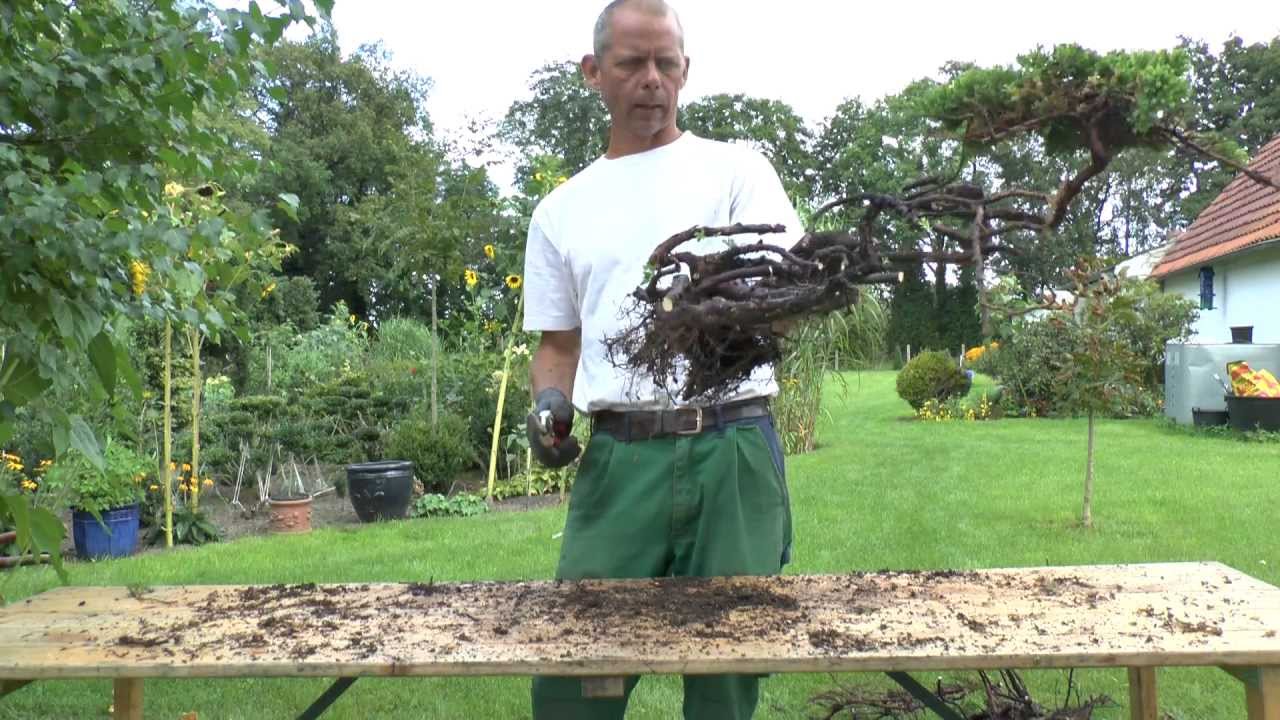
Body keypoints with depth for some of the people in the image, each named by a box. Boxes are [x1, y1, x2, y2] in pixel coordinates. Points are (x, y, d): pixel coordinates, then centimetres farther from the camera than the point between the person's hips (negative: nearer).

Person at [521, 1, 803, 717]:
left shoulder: (736, 168, 7)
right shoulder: (561, 210, 16)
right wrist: (550, 403, -1)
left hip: (732, 449, -1)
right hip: (618, 457, 2)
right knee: (573, 660, 0)